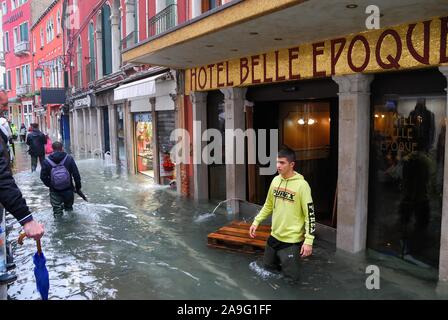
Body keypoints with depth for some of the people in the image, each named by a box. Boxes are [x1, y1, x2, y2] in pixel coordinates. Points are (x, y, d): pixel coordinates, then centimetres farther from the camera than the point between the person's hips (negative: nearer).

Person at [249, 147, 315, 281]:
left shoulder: (301, 185, -18)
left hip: (292, 240, -6)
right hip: (274, 236, 6)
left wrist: (308, 241, -19)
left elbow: (310, 214, -17)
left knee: (291, 276, -1)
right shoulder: (275, 180, 2)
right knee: (268, 266, 18)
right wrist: (256, 221, 11)